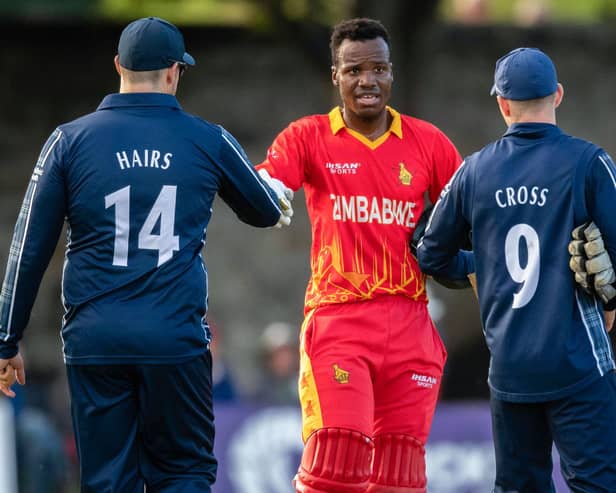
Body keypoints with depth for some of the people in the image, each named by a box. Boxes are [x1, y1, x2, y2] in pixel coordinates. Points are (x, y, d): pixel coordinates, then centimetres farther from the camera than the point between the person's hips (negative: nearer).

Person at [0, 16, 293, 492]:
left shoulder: (71, 140, 2)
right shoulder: (209, 142, 3)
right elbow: (268, 212, 21)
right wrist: (278, 202, 45)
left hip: (94, 342, 0)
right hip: (177, 341, 0)